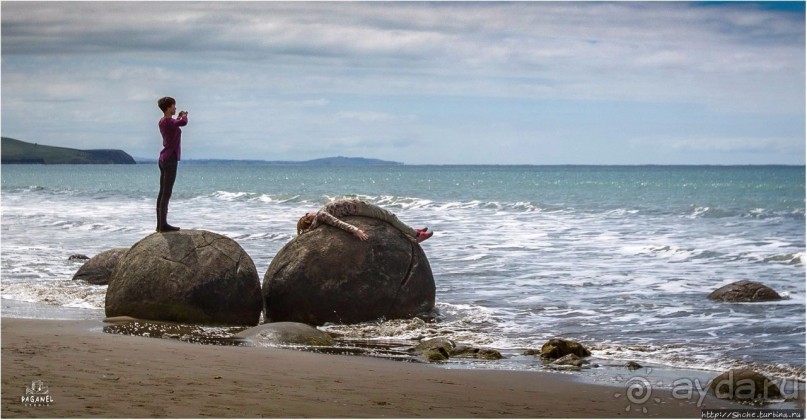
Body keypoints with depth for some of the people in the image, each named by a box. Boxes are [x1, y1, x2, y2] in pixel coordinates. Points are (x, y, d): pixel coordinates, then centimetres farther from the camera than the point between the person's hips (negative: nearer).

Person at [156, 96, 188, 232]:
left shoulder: (162, 122, 13)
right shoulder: (168, 122, -15)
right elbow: (183, 123, -33)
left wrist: (179, 117, 25)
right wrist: (184, 115, -11)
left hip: (164, 159, 10)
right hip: (170, 159, -10)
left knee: (162, 192, 10)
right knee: (166, 193, -9)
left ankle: (160, 224, 13)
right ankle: (163, 224, -9)